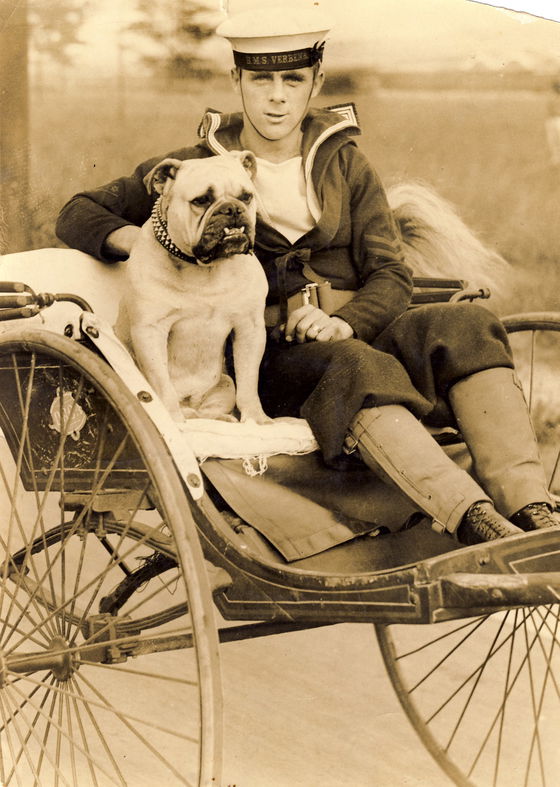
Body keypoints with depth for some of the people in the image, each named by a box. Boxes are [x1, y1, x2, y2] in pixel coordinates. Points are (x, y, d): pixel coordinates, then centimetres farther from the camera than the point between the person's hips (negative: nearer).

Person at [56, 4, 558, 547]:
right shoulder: (198, 168, 9)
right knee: (355, 369, -37)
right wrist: (140, 240, -11)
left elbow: (390, 276, 7)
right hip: (265, 356, -3)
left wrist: (345, 321, -16)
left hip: (357, 333, 4)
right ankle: (479, 525, -54)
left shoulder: (344, 164, 16)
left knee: (467, 325, -26)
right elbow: (79, 214, 12)